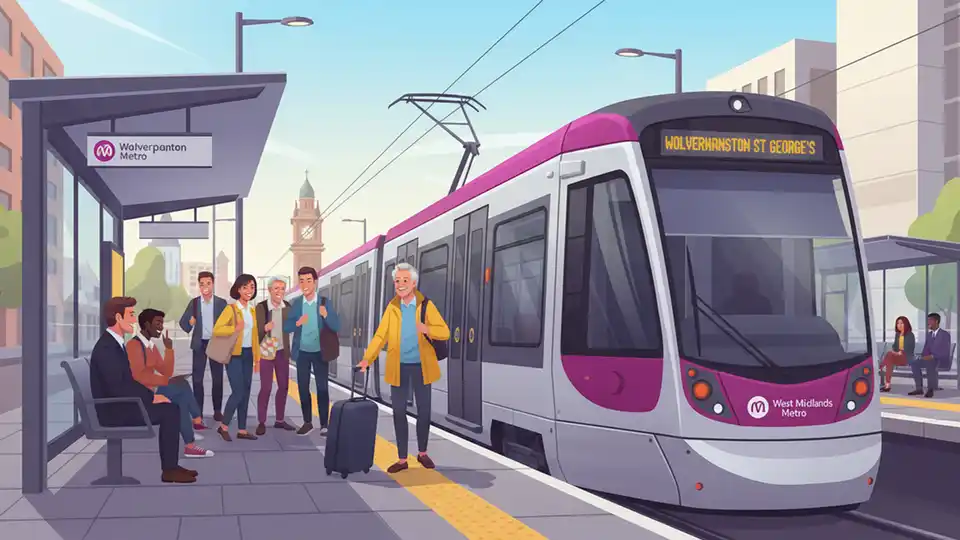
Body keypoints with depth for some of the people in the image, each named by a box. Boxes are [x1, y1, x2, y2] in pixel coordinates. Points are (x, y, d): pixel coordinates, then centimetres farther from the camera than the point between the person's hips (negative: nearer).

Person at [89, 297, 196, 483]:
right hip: (114, 411, -10)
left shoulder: (114, 343, 13)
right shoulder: (106, 348, -20)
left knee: (171, 408, 5)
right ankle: (169, 470, -7)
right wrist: (151, 398, -17)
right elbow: (117, 388, -26)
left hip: (121, 406, 10)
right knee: (169, 411, -14)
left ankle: (171, 466, 8)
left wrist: (151, 395, 3)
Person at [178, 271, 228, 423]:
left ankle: (217, 410, 16)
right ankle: (198, 412, 7)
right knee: (197, 378, 0)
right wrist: (189, 322, -20)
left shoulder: (221, 303, -2)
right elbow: (183, 322, 1)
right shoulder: (194, 303, 1)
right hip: (200, 344, 1)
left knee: (217, 378, 6)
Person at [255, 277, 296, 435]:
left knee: (284, 386, 9)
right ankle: (261, 422, 5)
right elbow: (255, 330, -12)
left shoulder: (288, 307, 1)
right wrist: (265, 329, -32)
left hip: (282, 352, 5)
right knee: (266, 387, -5)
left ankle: (279, 420, 21)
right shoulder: (261, 307, -13)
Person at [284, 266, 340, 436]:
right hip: (302, 352, 2)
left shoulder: (324, 302, -7)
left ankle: (324, 424, 3)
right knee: (303, 388, 6)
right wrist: (297, 323, -27)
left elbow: (336, 327, -12)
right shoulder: (296, 304, -1)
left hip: (320, 352, -2)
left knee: (322, 388, -1)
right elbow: (286, 327, -6)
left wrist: (326, 315, -31)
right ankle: (307, 422, 16)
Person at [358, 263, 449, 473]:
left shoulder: (426, 306, -2)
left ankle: (422, 453, 27)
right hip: (399, 368, 1)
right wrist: (367, 358, -15)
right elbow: (380, 335, -3)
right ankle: (402, 459, 11)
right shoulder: (392, 308, 3)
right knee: (399, 412, 3)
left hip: (421, 367, -1)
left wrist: (427, 329, -26)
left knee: (423, 411, 7)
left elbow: (444, 332, -6)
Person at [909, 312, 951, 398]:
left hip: (941, 360, -7)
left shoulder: (945, 334, -6)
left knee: (930, 363, -40)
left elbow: (946, 353, -14)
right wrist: (923, 356, -8)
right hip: (930, 358, 7)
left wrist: (932, 356, -25)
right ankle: (919, 388, -20)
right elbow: (926, 349, 15)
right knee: (914, 362, -21)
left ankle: (930, 389, -33)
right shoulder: (929, 334, 16)